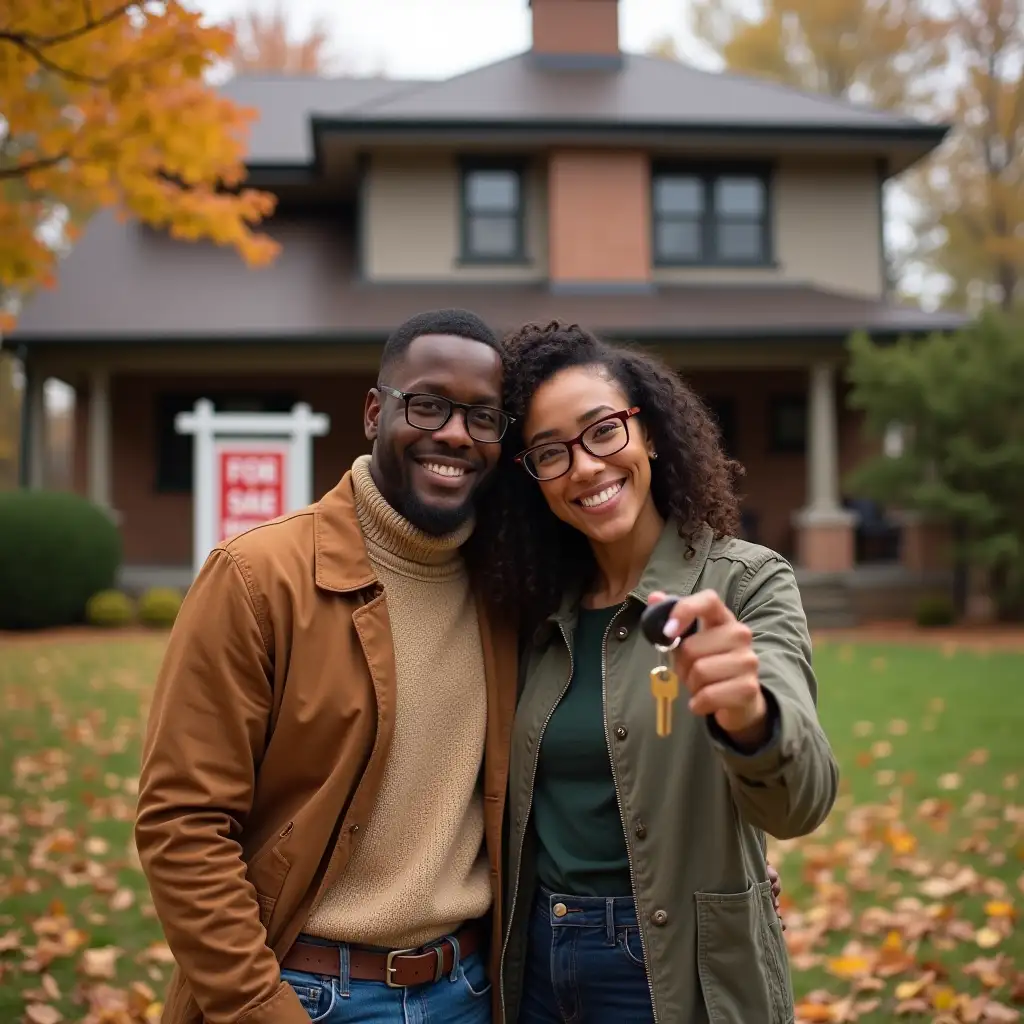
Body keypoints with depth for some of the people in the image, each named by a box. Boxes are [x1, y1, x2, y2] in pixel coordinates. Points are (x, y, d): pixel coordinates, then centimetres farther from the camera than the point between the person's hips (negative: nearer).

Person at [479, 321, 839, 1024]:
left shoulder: (748, 583, -12)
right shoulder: (545, 611, 2)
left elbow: (801, 801, -26)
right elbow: (532, 807, 9)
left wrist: (750, 718, -46)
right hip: (536, 964, 4)